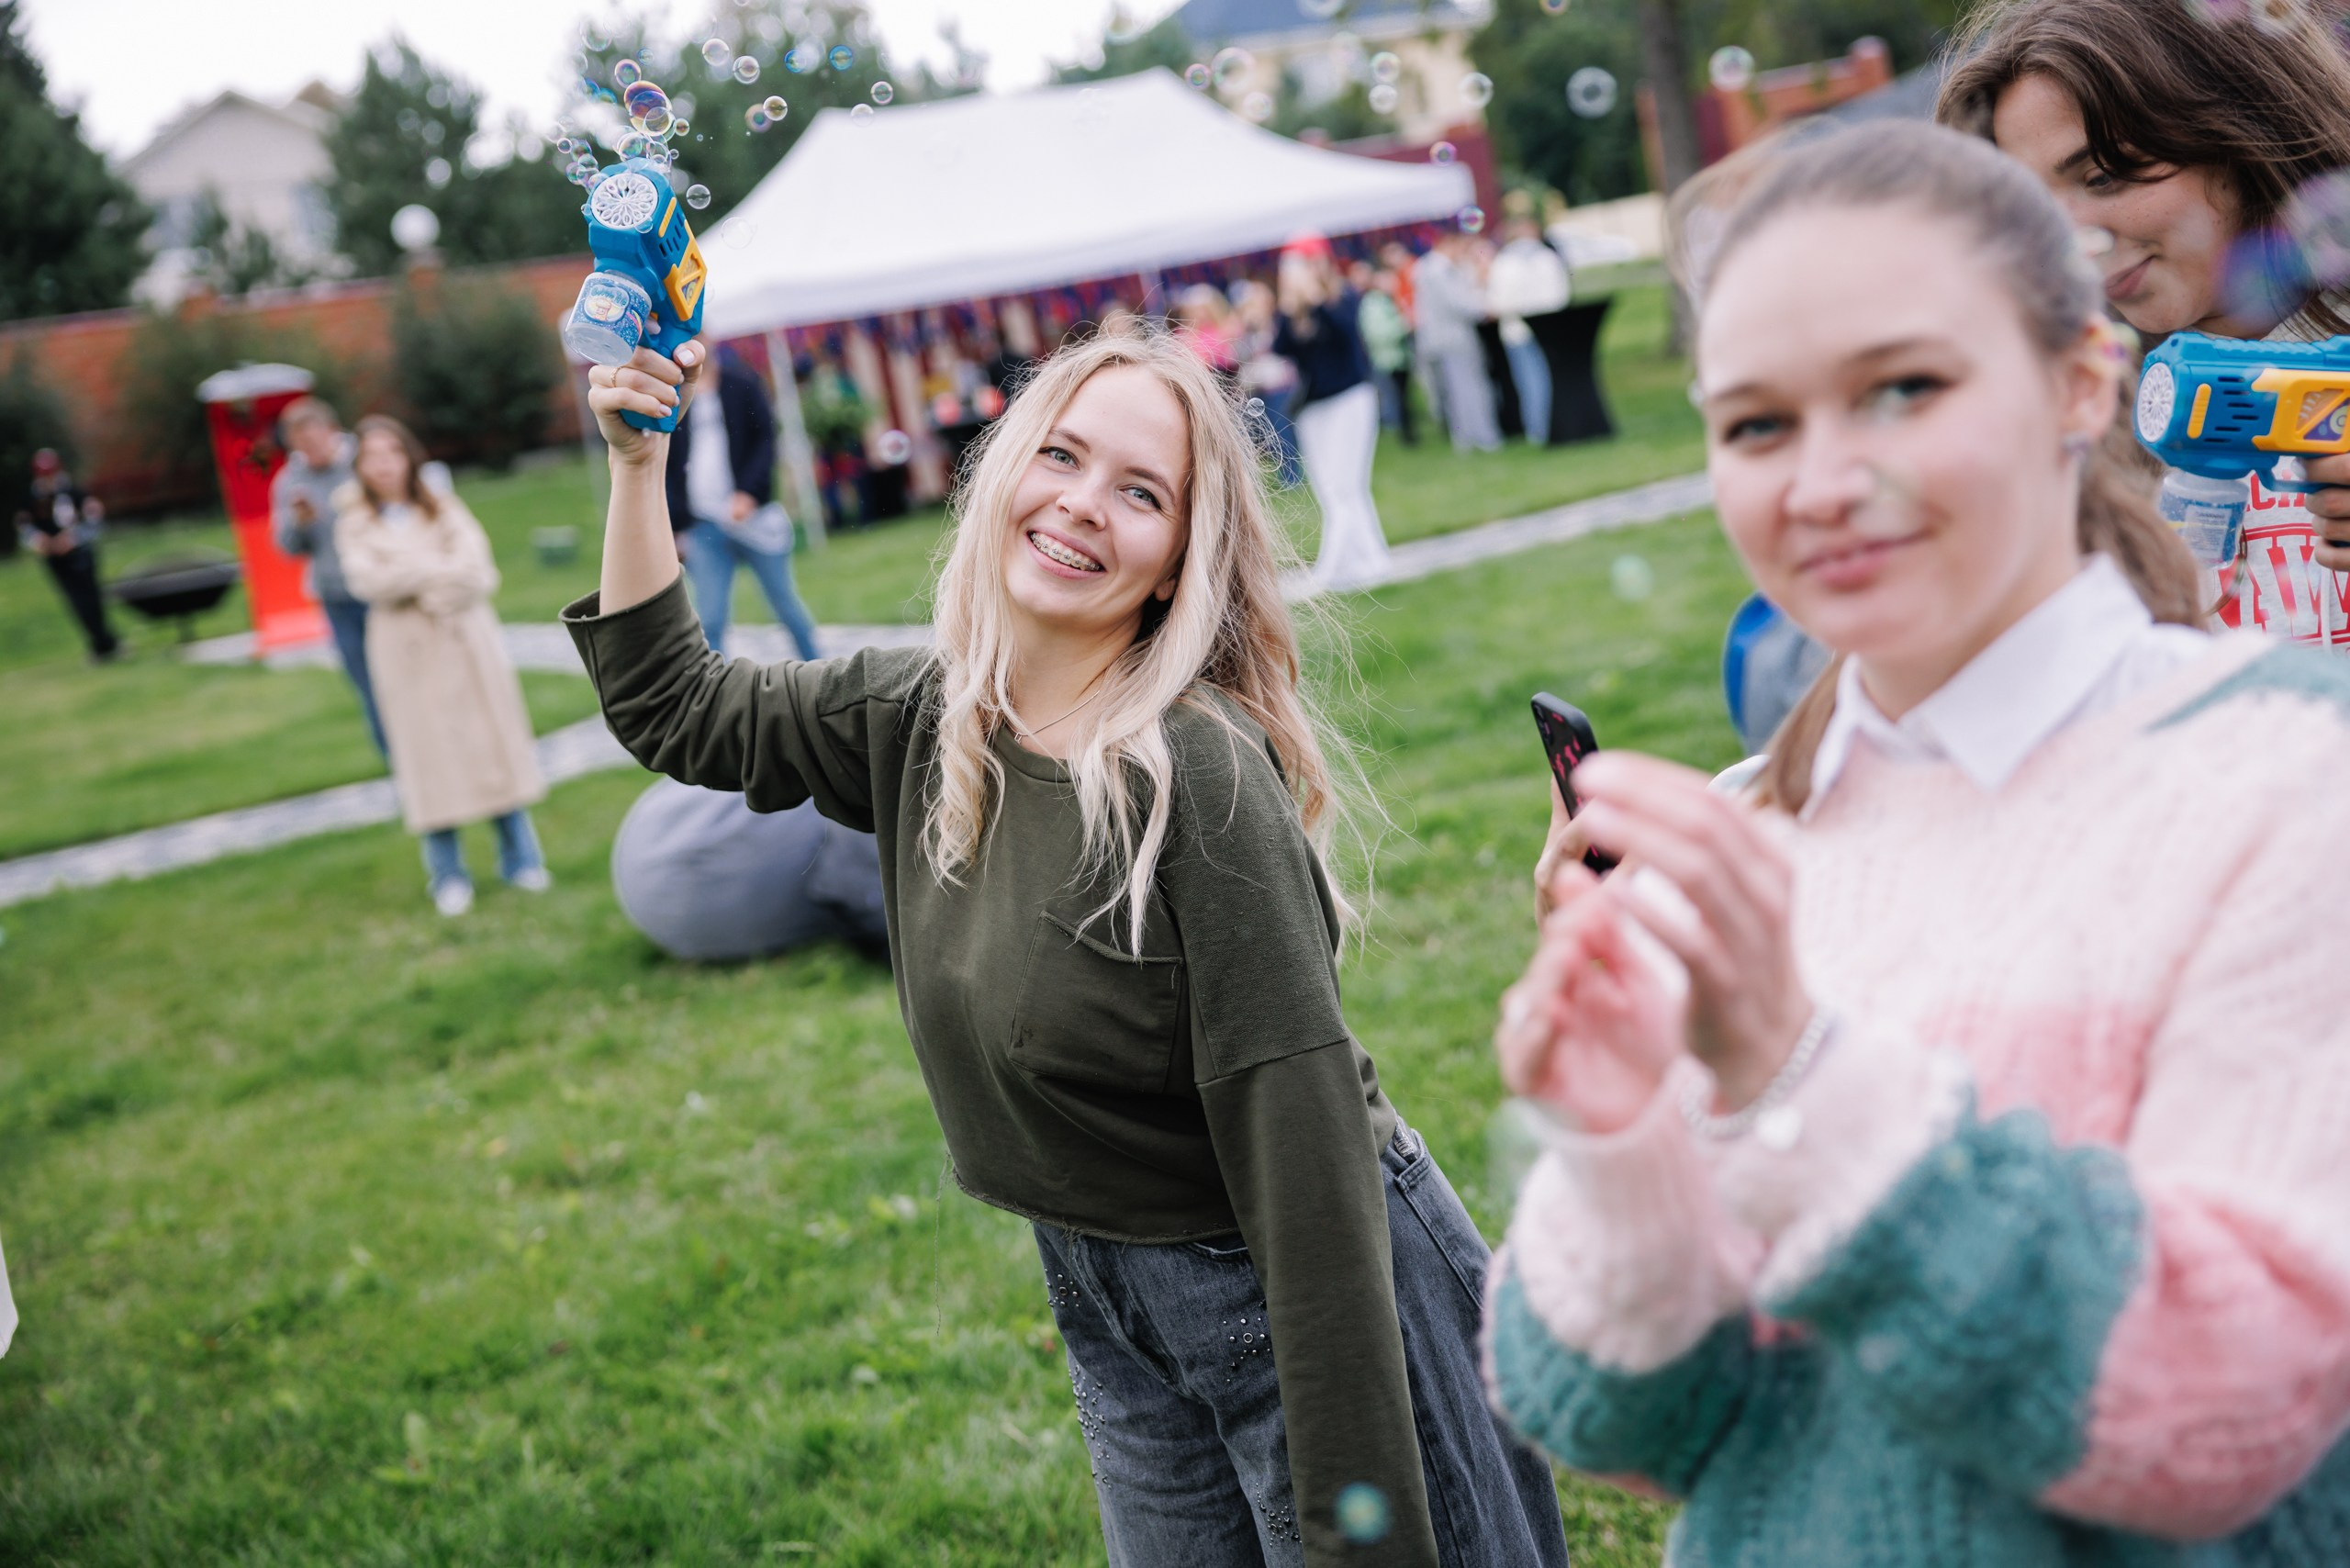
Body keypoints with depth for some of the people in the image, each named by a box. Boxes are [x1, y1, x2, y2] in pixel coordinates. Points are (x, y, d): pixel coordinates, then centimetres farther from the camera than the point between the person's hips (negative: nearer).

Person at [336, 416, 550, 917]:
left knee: (491, 741, 2)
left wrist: (412, 575, -14)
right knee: (429, 753, -2)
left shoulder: (443, 508, 10)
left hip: (465, 639, 1)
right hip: (406, 651, -1)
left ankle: (518, 857, 11)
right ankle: (447, 876, 5)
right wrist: (441, 569, -12)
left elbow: (476, 564, -4)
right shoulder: (355, 524, 6)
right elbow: (366, 579, -11)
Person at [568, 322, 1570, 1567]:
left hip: (1326, 1309, -6)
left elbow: (1309, 1163, -25)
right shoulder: (917, 718, -3)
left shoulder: (1197, 778, -24)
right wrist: (636, 457, 3)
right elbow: (671, 706, 14)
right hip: (1112, 1321, 7)